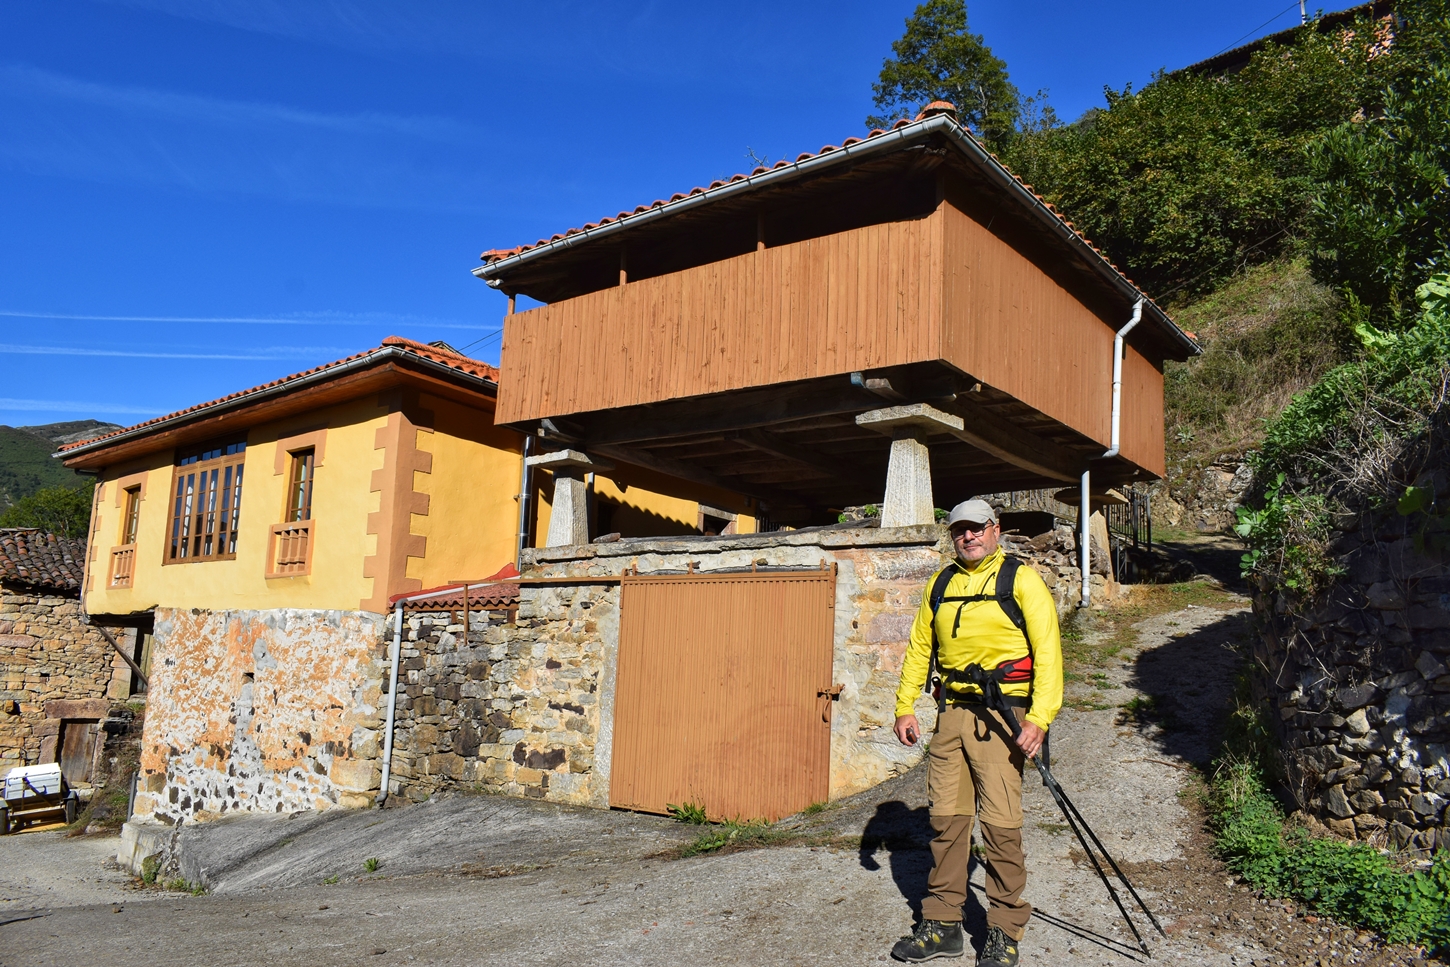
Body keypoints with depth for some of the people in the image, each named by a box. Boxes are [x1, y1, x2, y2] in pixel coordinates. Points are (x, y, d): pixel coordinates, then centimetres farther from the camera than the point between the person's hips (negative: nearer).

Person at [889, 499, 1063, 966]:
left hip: (1002, 714, -5)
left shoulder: (1021, 579, -2)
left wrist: (1040, 717, -17)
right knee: (946, 817, 7)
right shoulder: (941, 583, 14)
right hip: (951, 712, 5)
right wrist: (905, 706, 12)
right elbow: (920, 647, 18)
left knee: (1000, 822, -6)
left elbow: (1047, 649, -8)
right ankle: (942, 925, 18)